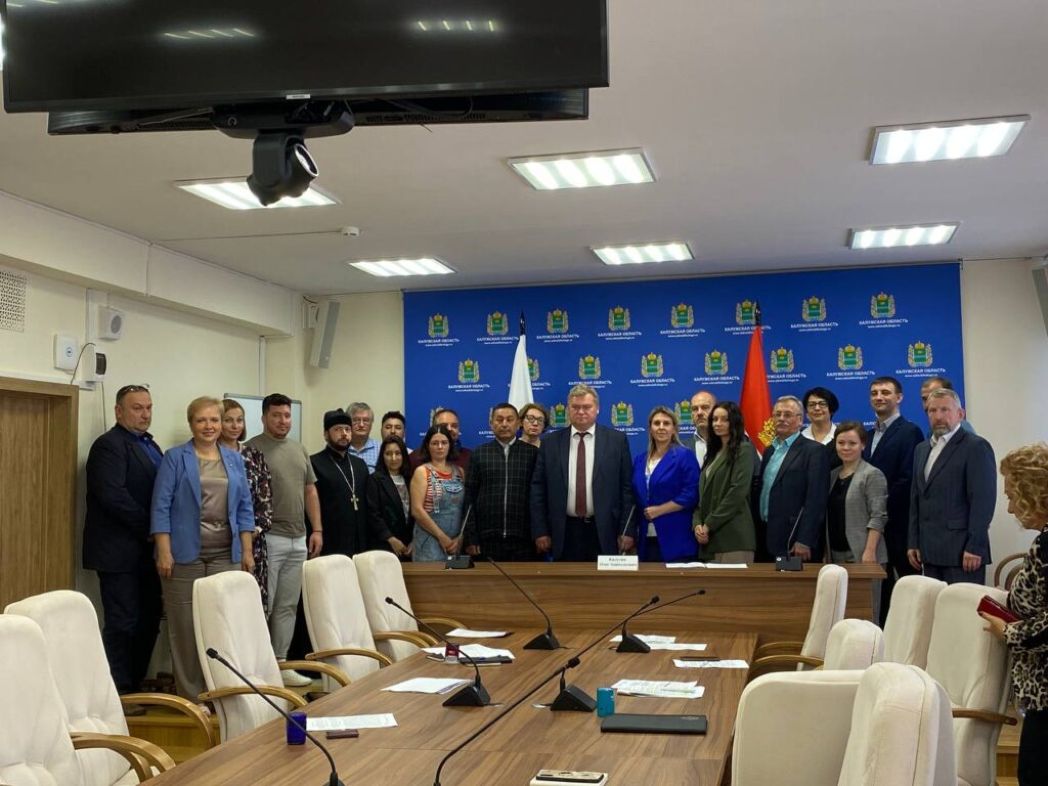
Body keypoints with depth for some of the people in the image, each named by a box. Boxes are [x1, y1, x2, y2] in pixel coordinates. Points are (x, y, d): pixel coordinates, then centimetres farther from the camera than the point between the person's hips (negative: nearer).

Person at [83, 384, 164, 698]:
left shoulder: (150, 445, 17)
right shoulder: (109, 445, -11)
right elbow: (113, 495, -21)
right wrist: (151, 528, -15)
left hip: (146, 551, 8)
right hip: (120, 551, -8)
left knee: (148, 621, 11)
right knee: (122, 624, -3)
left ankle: (135, 687, 20)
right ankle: (119, 693, 5)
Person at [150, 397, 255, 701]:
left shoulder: (234, 459, 13)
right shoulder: (175, 458, 1)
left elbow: (245, 508, 13)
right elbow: (161, 508, -3)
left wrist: (247, 551, 7)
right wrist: (164, 552, -11)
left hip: (226, 554, 3)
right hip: (187, 554, -3)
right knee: (186, 627, 0)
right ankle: (189, 695, 9)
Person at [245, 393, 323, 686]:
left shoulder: (299, 450, 15)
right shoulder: (252, 449, -6)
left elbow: (310, 491, 18)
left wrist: (317, 529, 11)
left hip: (298, 540, 7)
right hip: (268, 539, -7)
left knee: (288, 606, 11)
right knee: (263, 606, -4)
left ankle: (281, 663, 19)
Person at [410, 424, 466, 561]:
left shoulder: (459, 471, 10)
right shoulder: (422, 472, -1)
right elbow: (417, 510, -8)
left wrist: (461, 537, -4)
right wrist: (442, 537, -10)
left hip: (457, 542, 4)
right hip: (430, 541, -4)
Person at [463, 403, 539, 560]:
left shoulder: (532, 453, 6)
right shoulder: (479, 454, 8)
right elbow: (469, 497, 5)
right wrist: (470, 538, -1)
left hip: (523, 540, 0)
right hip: (488, 540, 0)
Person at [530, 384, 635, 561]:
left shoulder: (617, 440, 3)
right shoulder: (550, 443, 6)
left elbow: (627, 487, 1)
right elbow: (538, 489, 6)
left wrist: (627, 531, -4)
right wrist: (540, 532, 0)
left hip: (604, 533, -1)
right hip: (565, 533, 1)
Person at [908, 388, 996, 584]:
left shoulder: (976, 447, -5)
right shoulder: (922, 449, 18)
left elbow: (983, 500, -12)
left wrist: (974, 547, -17)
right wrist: (914, 543, 13)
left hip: (962, 552, -7)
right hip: (930, 553, 7)